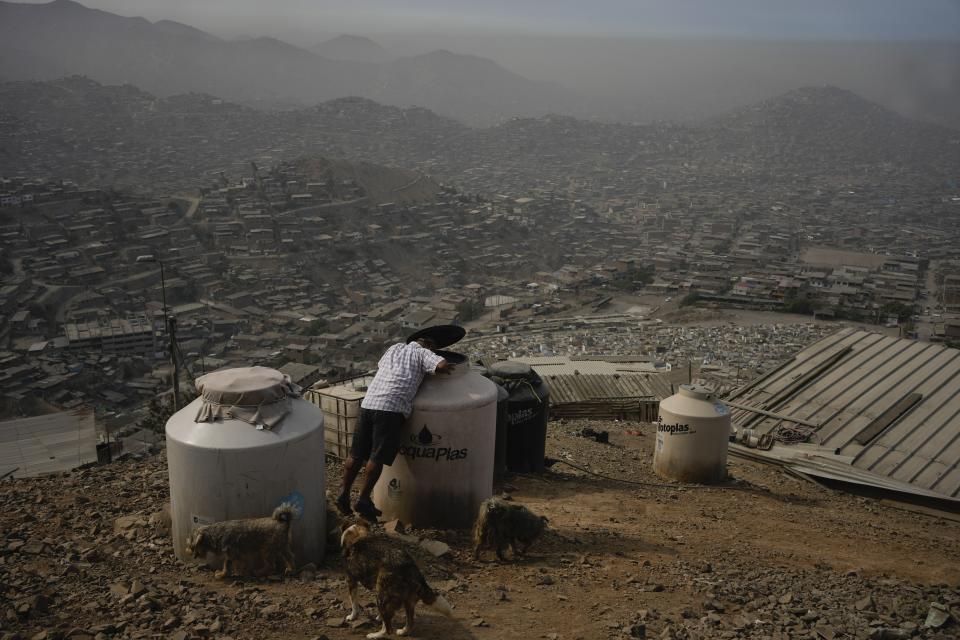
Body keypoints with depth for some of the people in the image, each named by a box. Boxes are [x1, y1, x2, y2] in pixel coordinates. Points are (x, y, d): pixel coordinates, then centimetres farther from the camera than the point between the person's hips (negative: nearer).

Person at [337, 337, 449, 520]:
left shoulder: (395, 347, 26)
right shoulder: (423, 353, 10)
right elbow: (443, 365, -6)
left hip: (368, 402, 6)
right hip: (392, 408, -5)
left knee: (357, 454, 12)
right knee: (378, 457, 1)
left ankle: (344, 494, 16)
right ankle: (363, 500, 4)